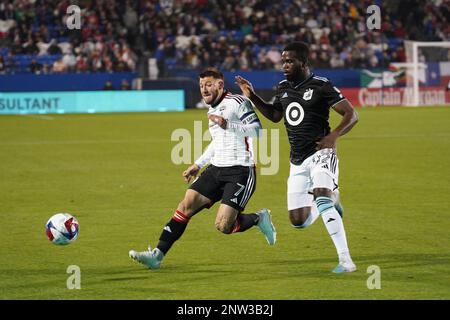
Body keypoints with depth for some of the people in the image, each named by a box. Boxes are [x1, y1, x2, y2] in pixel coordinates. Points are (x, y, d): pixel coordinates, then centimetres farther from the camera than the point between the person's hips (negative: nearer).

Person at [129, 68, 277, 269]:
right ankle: (157, 254, -8)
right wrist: (198, 165, 29)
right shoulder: (212, 110, 17)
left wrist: (227, 125, -27)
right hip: (216, 169, 8)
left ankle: (259, 219, 12)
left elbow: (257, 130, -18)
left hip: (240, 171, -8)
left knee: (223, 226, -16)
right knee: (186, 206, -7)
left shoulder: (237, 102, -9)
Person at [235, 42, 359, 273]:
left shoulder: (320, 86, -10)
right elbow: (274, 115, 27)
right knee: (298, 221, 3)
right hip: (298, 161, 7)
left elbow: (351, 114, -10)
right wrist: (252, 97, 14)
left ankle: (345, 260, -29)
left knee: (321, 199, -30)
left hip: (320, 154, -7)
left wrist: (334, 136, -25)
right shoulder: (283, 87, 10)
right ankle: (330, 198, 34)